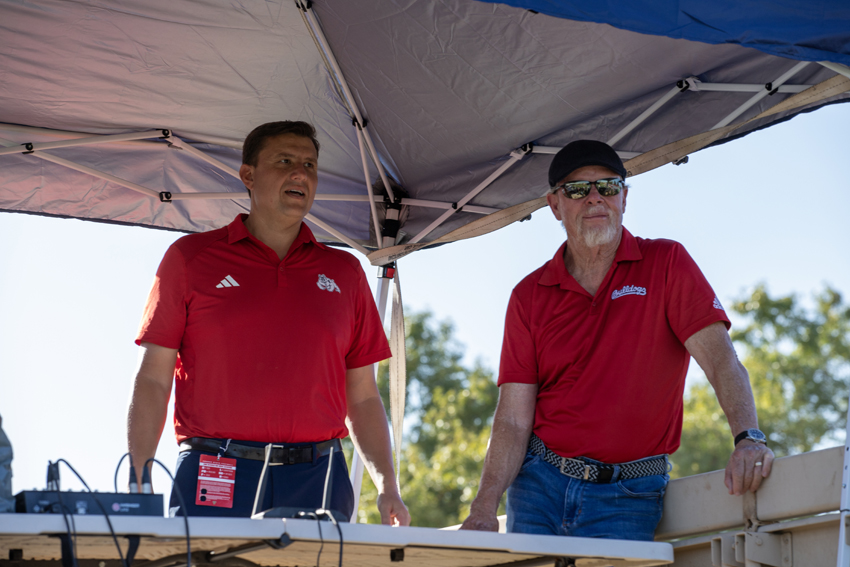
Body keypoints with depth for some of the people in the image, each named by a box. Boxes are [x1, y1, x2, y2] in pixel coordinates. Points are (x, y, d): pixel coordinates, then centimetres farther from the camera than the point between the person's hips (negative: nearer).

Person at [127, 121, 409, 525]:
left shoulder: (344, 272, 16)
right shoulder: (190, 258, 8)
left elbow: (362, 397, 16)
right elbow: (153, 380, 4)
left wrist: (387, 487, 4)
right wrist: (136, 483, -5)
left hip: (317, 479, 2)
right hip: (214, 478, -2)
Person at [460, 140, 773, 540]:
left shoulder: (666, 264, 1)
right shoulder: (529, 297, 5)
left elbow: (720, 357, -11)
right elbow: (513, 419, -1)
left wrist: (748, 437, -29)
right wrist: (485, 506, -16)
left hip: (626, 498, -2)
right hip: (540, 484, 2)